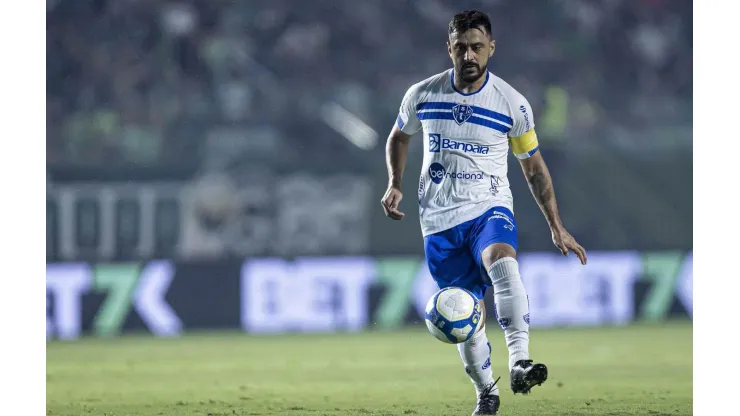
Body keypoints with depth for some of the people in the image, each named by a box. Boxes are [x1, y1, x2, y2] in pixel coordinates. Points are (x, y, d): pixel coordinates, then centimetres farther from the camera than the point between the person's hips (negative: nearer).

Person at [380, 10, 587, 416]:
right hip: (439, 219, 2)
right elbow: (399, 136, 19)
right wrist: (395, 183, 2)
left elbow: (534, 168, 6)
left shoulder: (512, 104, -5)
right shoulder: (422, 95, -1)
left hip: (489, 210, -2)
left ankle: (519, 363, -47)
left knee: (503, 265, -35)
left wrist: (557, 228, 3)